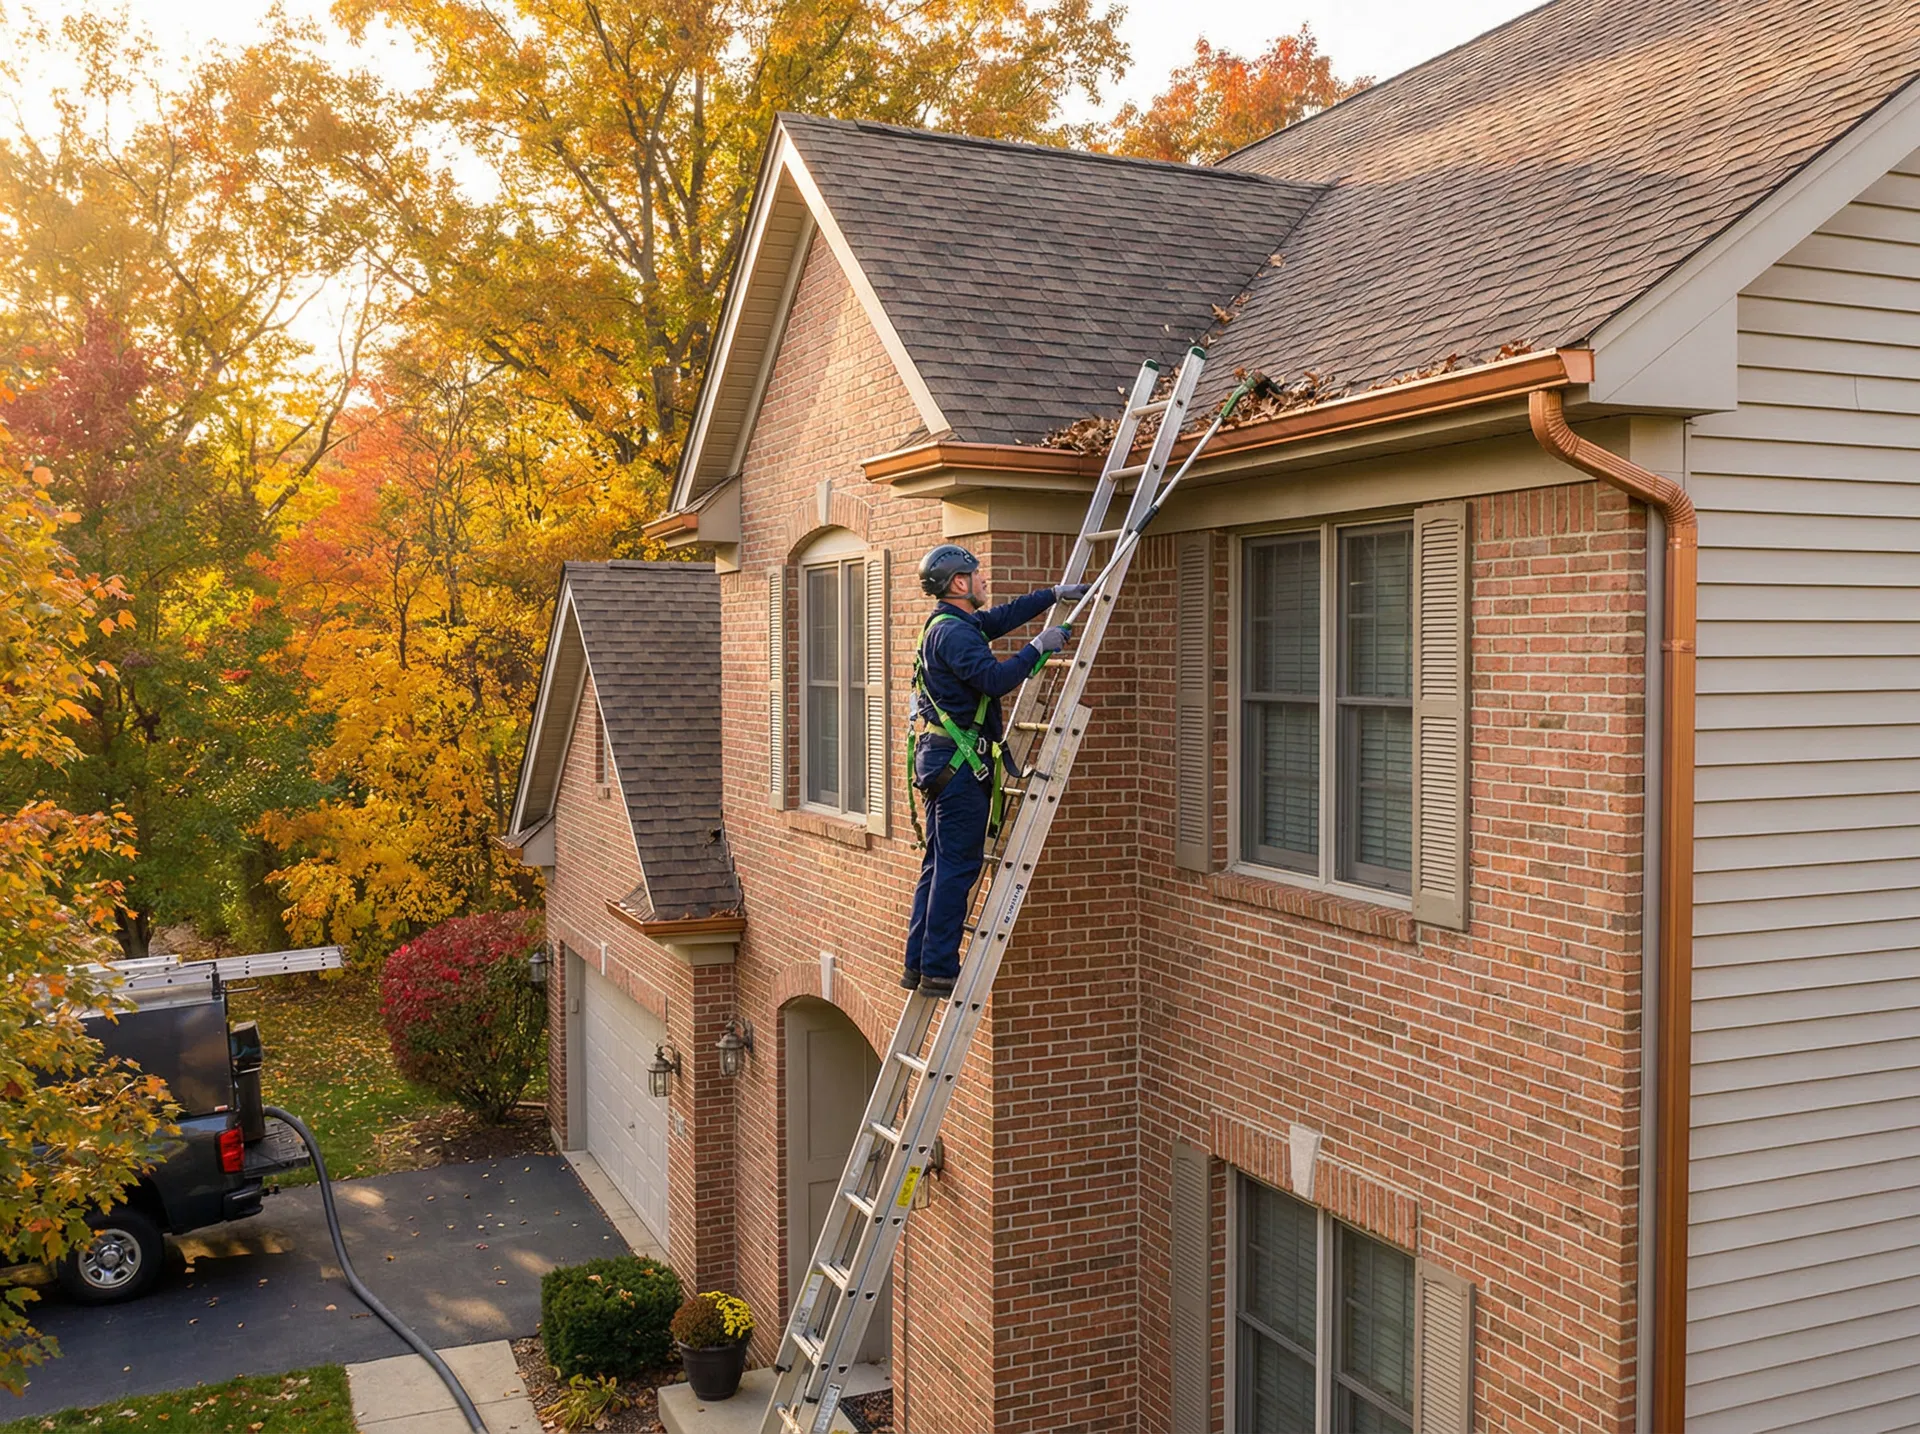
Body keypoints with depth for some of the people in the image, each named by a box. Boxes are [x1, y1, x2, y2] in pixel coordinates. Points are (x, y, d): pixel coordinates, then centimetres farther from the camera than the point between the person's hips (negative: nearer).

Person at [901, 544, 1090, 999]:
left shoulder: (951, 624, 17)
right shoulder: (954, 632, -16)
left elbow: (1005, 616, 31)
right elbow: (995, 679, -26)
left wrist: (1056, 593, 32)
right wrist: (1039, 647, -15)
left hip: (941, 760, 11)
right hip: (959, 761, -11)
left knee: (939, 867, 13)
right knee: (957, 868, -7)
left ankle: (919, 965, 17)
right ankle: (939, 971, -3)